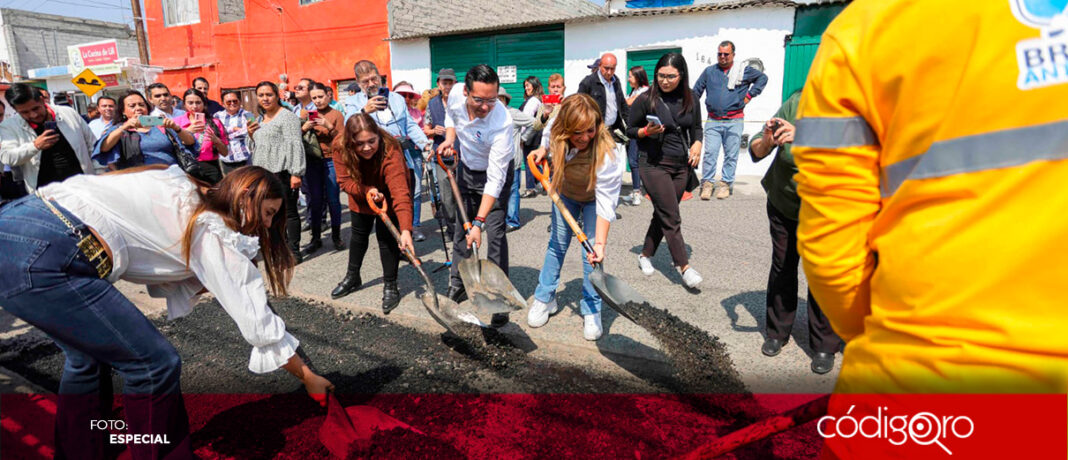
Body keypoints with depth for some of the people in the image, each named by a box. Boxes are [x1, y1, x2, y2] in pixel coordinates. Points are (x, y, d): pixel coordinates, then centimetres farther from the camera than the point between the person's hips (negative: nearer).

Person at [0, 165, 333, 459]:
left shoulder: (182, 190, 17)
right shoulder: (212, 232, -5)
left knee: (89, 355, 26)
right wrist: (310, 379, 7)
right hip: (44, 257, -10)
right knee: (155, 365, 0)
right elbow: (259, 326, -3)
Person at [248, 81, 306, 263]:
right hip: (264, 173, 8)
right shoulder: (261, 119, 19)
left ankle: (294, 252, 3)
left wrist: (296, 173, -21)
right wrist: (251, 135, 8)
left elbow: (295, 145, -15)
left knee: (288, 212, -3)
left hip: (282, 172, -8)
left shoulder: (286, 116, -7)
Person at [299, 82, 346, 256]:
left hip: (331, 161, -3)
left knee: (333, 199, 0)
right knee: (314, 200, 6)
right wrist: (304, 128, -11)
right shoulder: (309, 115, 10)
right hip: (312, 161, 3)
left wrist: (330, 127, -20)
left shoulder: (336, 114, 0)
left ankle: (336, 236, 13)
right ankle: (316, 238, 14)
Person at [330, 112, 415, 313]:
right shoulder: (341, 148, -29)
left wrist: (406, 230, -62)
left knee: (387, 238, -7)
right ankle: (352, 278, 40)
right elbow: (344, 181, -19)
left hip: (386, 199, -4)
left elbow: (400, 192, -51)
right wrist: (367, 190, -40)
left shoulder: (390, 152, -42)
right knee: (358, 234, 19)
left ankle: (390, 287, 11)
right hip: (360, 199, 5)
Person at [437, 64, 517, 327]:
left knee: (495, 233, -14)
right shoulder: (456, 94, -20)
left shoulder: (502, 123, -37)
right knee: (461, 227, 11)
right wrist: (449, 138, -11)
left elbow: (495, 180, -37)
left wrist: (479, 222, -39)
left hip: (496, 172, -5)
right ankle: (457, 286, 28)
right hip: (466, 168, 6)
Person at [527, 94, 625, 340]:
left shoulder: (606, 153, -41)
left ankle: (591, 311, 8)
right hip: (565, 192, 4)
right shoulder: (555, 128, -29)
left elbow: (605, 202, -39)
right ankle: (545, 299, 22)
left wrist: (600, 243, -43)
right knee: (557, 243, 7)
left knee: (591, 253, -9)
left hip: (594, 197, -3)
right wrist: (542, 150, -17)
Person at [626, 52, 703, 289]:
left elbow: (697, 126, 18)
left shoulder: (690, 99, 5)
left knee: (663, 214, 11)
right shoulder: (646, 99, -6)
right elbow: (630, 130, 1)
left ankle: (645, 255, 27)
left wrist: (697, 143, -1)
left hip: (682, 165, 5)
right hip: (654, 164, -5)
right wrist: (646, 131, -19)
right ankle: (684, 266, 0)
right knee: (672, 218, -6)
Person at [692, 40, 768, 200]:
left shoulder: (743, 71, 9)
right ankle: (707, 183, -4)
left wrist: (750, 94, 13)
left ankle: (725, 184, 8)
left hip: (734, 122, 0)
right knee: (710, 153, -8)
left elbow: (763, 77, 22)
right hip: (713, 121, 0)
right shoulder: (709, 71, 13)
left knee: (731, 155, 1)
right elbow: (696, 91, 20)